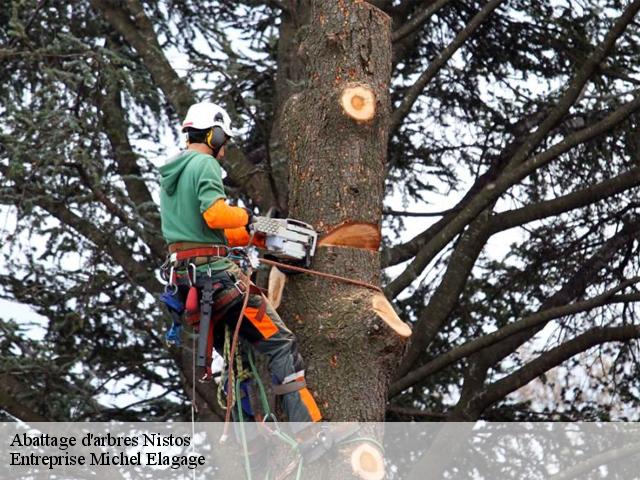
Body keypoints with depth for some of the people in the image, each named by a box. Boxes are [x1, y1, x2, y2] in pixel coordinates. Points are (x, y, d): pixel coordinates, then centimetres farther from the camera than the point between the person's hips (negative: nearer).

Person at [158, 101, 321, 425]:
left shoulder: (169, 174, 21)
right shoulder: (205, 164, -7)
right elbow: (215, 215, -24)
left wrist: (249, 237, 22)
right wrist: (244, 216, -6)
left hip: (183, 276, 9)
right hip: (215, 271, -9)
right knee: (279, 342, -8)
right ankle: (308, 425, -17)